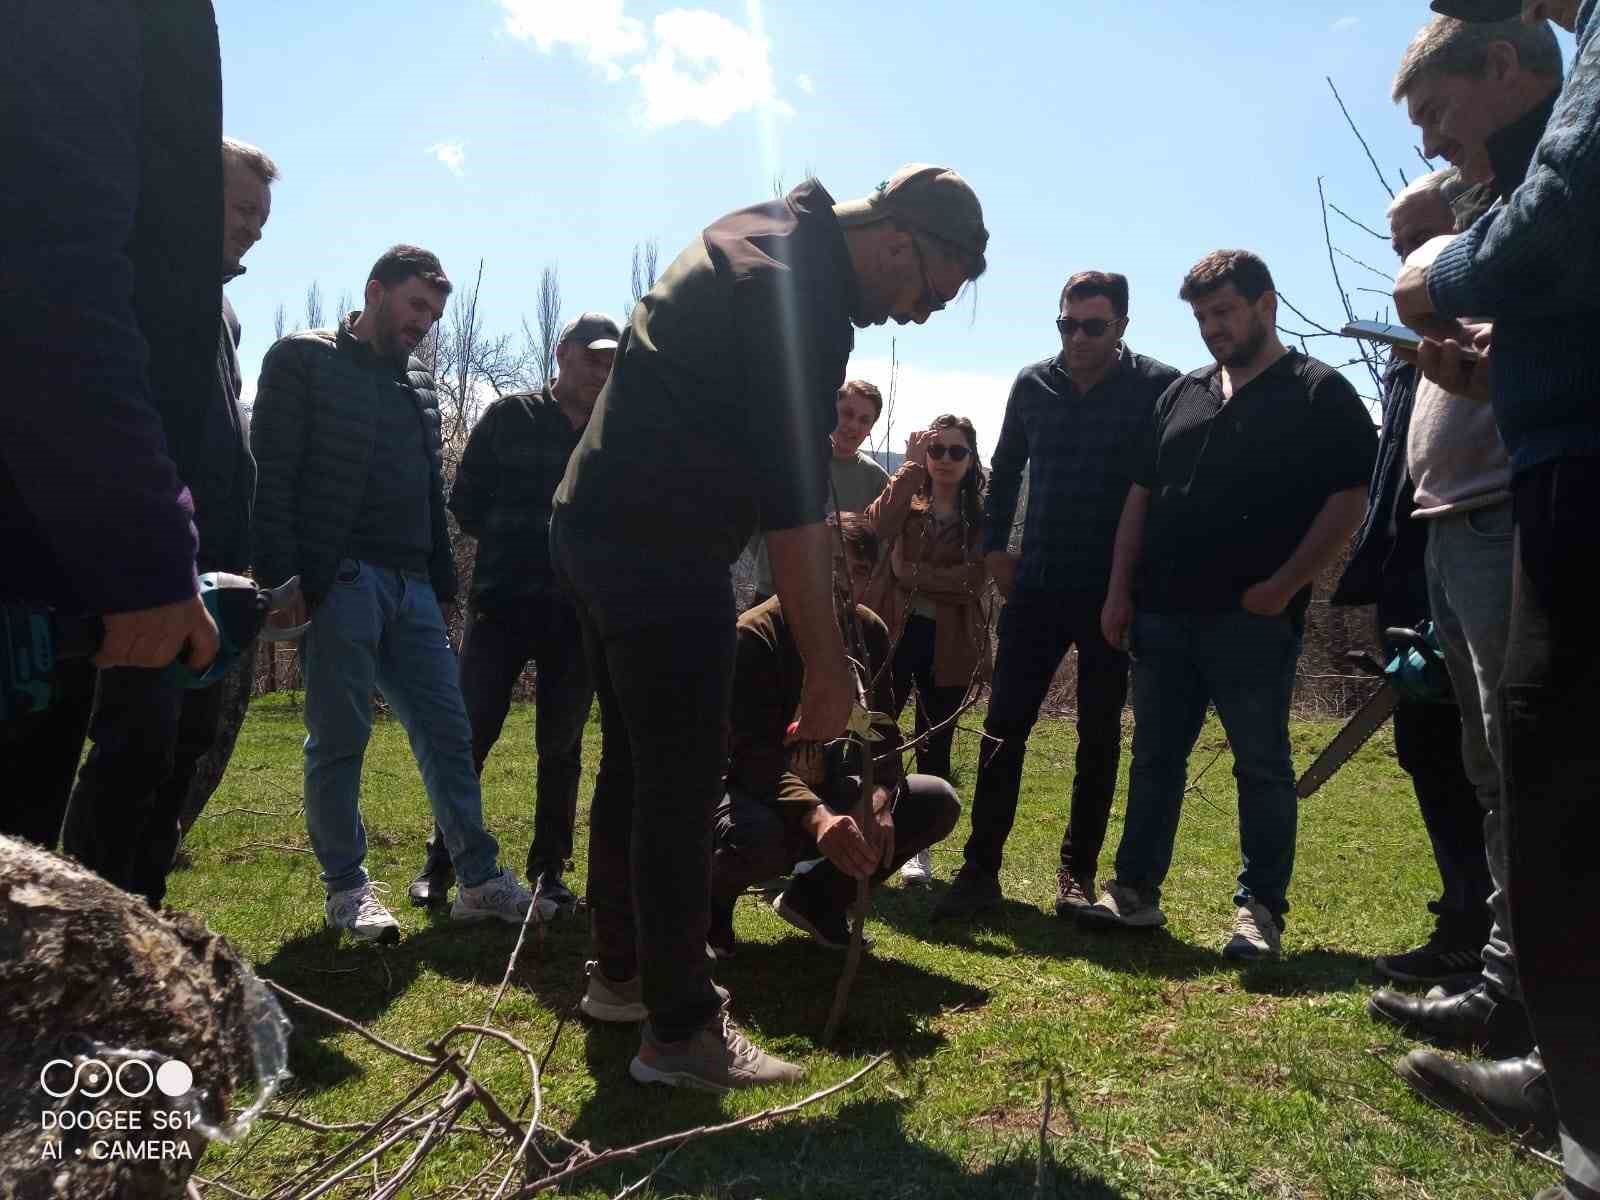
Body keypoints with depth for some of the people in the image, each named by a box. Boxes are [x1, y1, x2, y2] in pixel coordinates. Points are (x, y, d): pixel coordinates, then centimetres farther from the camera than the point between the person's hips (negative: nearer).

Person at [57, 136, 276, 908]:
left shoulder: (221, 308, 23)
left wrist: (237, 549, 17)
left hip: (207, 561, 9)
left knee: (190, 737, 9)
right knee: (140, 737, -11)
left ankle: (139, 910, 18)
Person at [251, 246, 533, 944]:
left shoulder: (420, 385, 20)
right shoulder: (305, 359, 2)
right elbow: (271, 474, -6)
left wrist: (443, 582, 15)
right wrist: (282, 578, -14)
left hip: (411, 586, 6)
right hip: (341, 579, -6)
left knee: (447, 732, 3)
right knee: (338, 740, 1)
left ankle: (479, 879, 9)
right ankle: (346, 887, 14)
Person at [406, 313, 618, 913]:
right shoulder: (509, 416, 4)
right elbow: (465, 503, 6)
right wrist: (516, 542, 2)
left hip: (577, 613, 1)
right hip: (501, 604, -1)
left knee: (561, 747, 7)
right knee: (470, 734, 0)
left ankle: (549, 870, 18)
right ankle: (441, 860, 15)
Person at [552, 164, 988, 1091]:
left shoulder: (761, 233, 16)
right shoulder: (803, 296, -16)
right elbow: (792, 501, -20)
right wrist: (829, 664, -16)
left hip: (595, 521, 11)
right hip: (661, 550, -11)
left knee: (635, 762, 18)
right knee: (682, 784, -4)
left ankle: (621, 969, 33)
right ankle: (680, 1030, 7)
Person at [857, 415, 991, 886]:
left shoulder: (981, 517, 5)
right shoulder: (906, 502, 8)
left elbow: (972, 581, -10)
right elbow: (878, 525, -17)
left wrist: (910, 573, -13)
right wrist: (912, 464, -13)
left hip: (947, 645, 0)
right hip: (893, 635, 0)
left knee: (934, 749, 7)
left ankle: (920, 848, 19)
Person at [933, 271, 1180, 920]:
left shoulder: (1158, 386, -4)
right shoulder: (1033, 384, 6)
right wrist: (994, 546, 9)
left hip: (1112, 593, -2)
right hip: (1036, 587, 3)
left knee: (1099, 738, 8)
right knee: (1003, 728, -1)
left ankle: (1078, 873, 18)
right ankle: (981, 869, 6)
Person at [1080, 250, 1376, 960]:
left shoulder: (1319, 393, 1)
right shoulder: (1183, 395, 17)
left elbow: (1349, 500, -6)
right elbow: (1141, 497, 17)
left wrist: (1284, 585, -13)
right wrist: (1121, 590, 9)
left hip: (1252, 618, -5)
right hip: (1162, 614, 6)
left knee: (1261, 764, 2)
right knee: (1155, 758, 9)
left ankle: (1260, 911, 12)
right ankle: (1136, 891, 18)